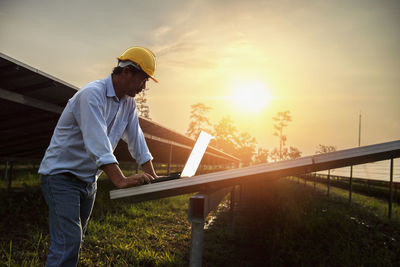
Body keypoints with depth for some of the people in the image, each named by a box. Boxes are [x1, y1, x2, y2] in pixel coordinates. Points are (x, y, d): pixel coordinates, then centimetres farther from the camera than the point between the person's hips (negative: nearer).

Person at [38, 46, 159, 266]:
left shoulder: (129, 104, 5)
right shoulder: (92, 94, -22)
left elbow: (136, 141, 6)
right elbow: (96, 143, -33)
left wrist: (152, 177, -1)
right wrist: (120, 180, -40)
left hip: (89, 179, 9)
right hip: (61, 174, -9)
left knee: (76, 240, 15)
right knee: (67, 242, -15)